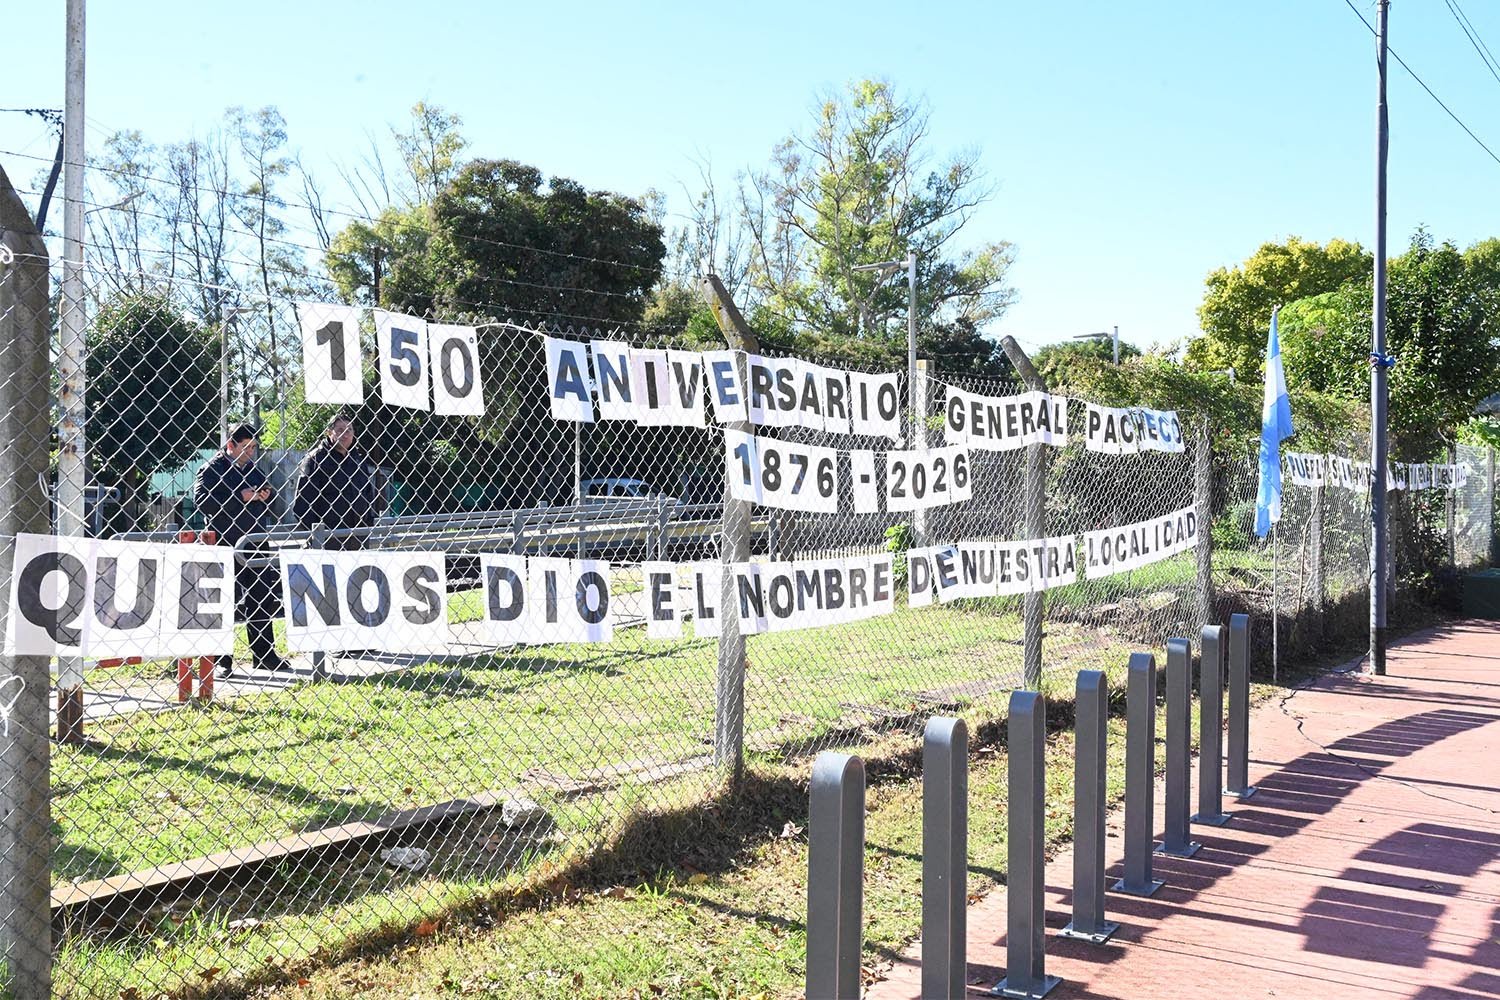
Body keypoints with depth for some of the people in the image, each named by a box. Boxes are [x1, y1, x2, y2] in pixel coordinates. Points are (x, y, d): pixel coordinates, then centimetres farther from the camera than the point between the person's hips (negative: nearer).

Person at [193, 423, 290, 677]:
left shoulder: (253, 469, 15)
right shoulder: (212, 469, -5)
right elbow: (202, 501, -19)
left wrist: (265, 498, 2)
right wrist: (240, 497, -21)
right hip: (225, 546, -6)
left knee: (262, 599, 9)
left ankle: (264, 654, 19)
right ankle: (223, 661, 6)